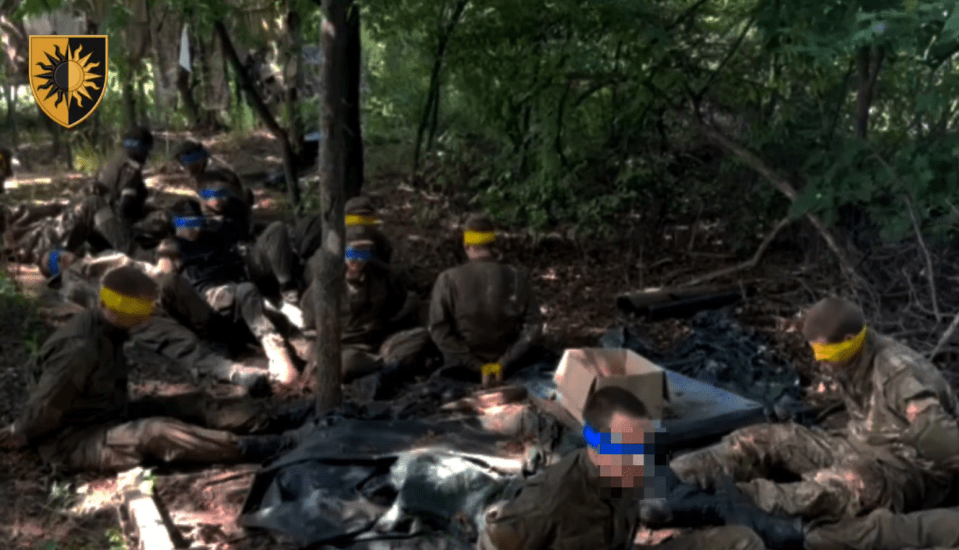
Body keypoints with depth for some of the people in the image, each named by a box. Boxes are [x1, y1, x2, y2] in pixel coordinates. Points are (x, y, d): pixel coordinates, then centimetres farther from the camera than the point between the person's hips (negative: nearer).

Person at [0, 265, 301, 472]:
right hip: (73, 442, -9)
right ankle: (247, 449, -34)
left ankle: (264, 418, -11)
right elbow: (45, 406, -22)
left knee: (190, 406, -3)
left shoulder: (104, 328, 0)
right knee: (158, 433, -31)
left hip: (107, 417, 9)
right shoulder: (80, 349, -32)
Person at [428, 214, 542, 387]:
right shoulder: (517, 278, -12)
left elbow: (439, 330, -18)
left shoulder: (448, 280, -16)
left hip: (462, 369, 0)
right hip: (508, 369, 0)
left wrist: (477, 366, -14)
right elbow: (533, 327, -12)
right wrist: (503, 363, -10)